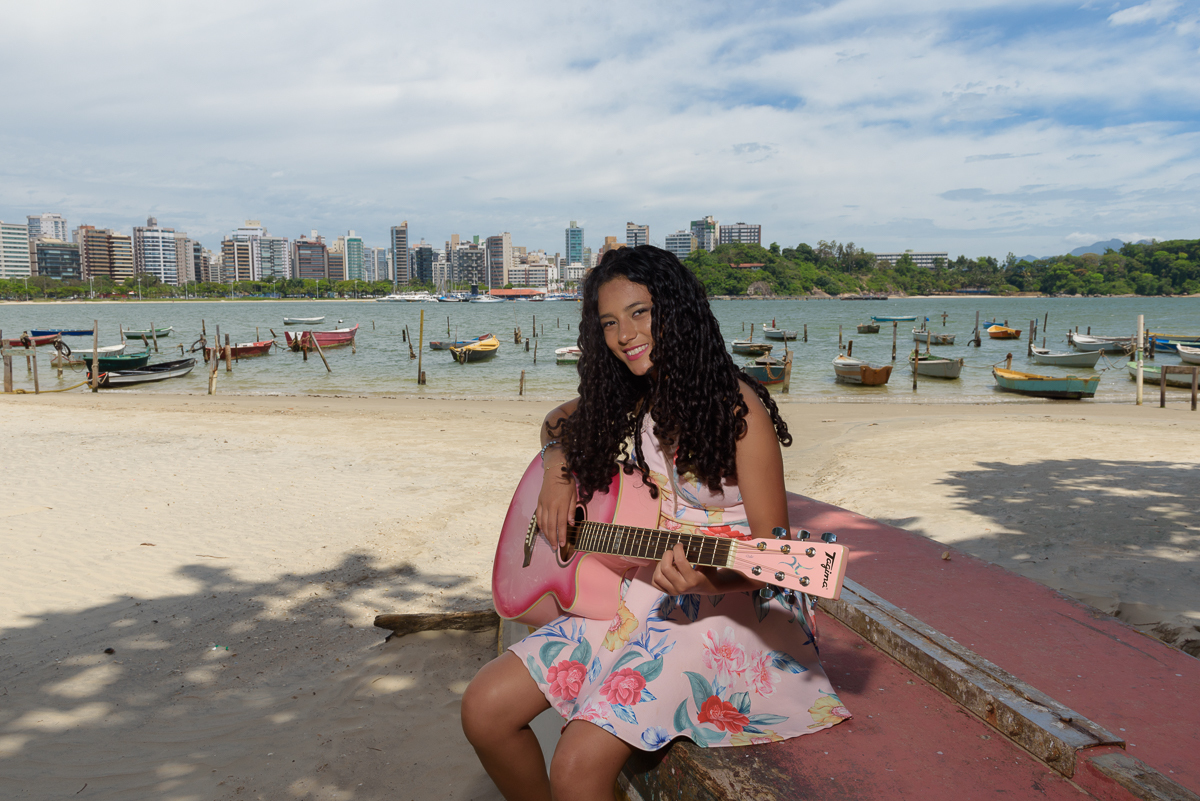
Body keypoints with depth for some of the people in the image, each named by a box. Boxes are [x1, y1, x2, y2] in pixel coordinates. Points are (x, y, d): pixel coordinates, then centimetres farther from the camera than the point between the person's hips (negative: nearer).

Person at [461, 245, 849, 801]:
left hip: (719, 606, -6)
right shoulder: (625, 403, 4)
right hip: (630, 596, 7)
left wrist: (706, 580, -34)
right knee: (484, 710, -5)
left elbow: (771, 550, -14)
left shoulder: (735, 405, -15)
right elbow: (558, 423, 25)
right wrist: (558, 469, 3)